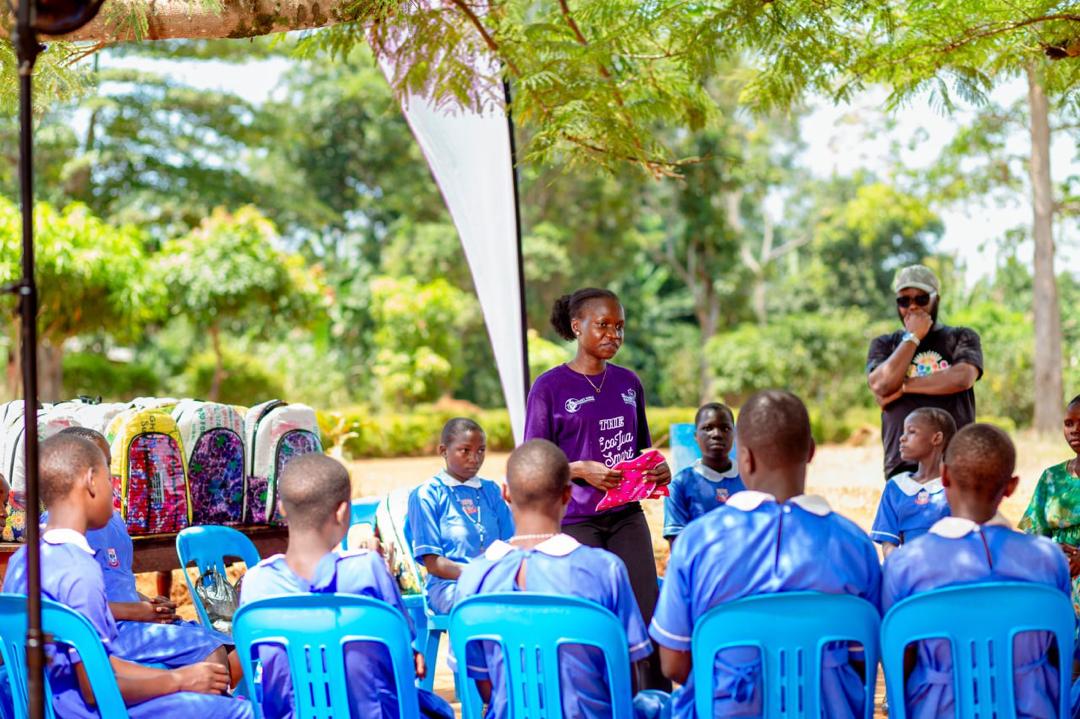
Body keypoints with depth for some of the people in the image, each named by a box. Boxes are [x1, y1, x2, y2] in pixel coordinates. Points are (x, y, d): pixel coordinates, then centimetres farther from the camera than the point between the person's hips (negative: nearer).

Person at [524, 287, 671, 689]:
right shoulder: (550, 387, -5)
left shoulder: (629, 383, 9)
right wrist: (581, 470, -20)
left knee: (648, 618, -1)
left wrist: (658, 471, -3)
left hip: (627, 517, 4)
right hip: (574, 521, -4)